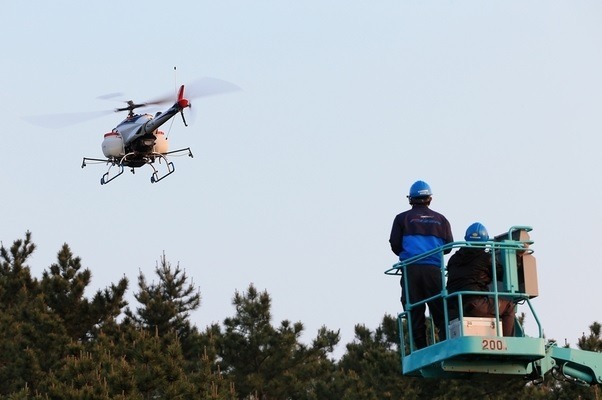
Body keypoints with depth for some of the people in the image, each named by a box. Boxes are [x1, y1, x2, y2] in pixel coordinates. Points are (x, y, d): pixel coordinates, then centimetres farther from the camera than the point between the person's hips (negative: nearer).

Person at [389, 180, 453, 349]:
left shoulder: (403, 218, 7)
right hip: (433, 268, 1)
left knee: (415, 313, 0)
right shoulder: (440, 219, 11)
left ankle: (421, 349, -7)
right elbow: (448, 246, 9)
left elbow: (395, 245, 3)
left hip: (411, 269, -1)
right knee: (440, 311, 2)